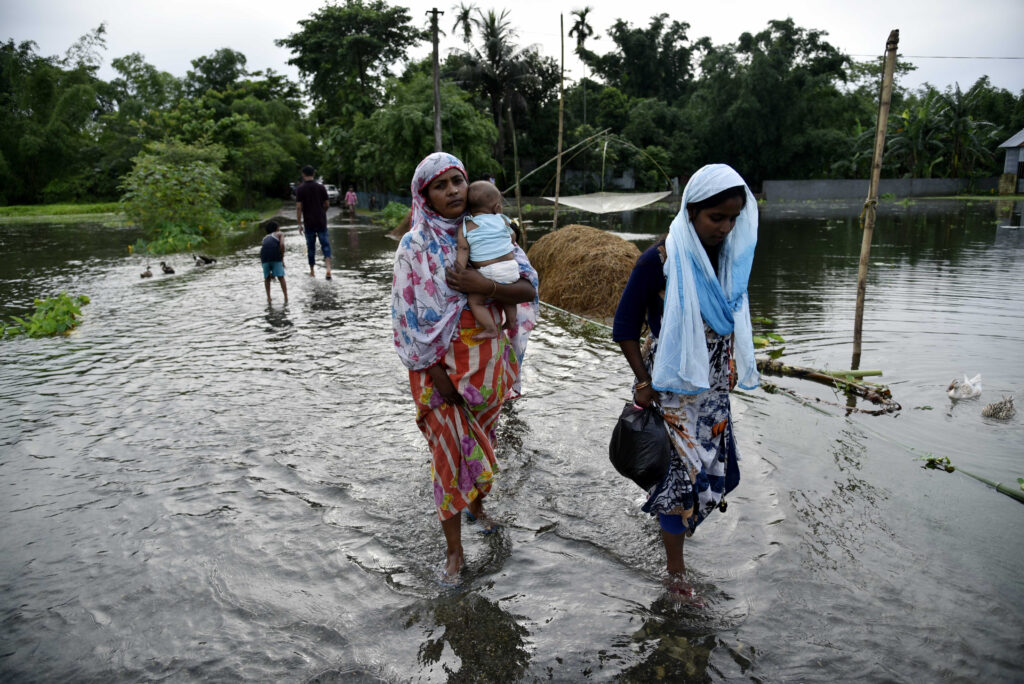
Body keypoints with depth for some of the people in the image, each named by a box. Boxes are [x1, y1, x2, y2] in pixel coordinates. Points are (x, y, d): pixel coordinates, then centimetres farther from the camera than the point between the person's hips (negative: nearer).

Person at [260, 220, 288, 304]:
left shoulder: (265, 238, 34)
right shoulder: (280, 234, 21)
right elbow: (282, 245, -3)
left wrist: (271, 272, 39)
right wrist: (282, 259, 5)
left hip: (264, 256, 4)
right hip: (276, 256, -3)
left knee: (267, 278, 20)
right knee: (281, 277, 5)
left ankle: (268, 298, 14)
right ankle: (286, 298, 2)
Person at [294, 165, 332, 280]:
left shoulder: (300, 189, -6)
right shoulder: (321, 187, -1)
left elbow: (299, 207, -10)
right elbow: (327, 204, 3)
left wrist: (299, 224, -5)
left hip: (309, 223, -1)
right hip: (321, 221, 1)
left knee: (311, 247, 11)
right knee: (325, 244, 3)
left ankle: (312, 271, 18)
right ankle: (328, 268, -18)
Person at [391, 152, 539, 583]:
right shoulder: (415, 246, -8)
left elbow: (528, 288, -6)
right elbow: (409, 317, -9)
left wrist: (484, 287, -24)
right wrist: (437, 374, -13)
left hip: (488, 360, 3)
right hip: (442, 364, -3)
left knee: (483, 438, 19)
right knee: (450, 449, 1)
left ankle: (476, 504, 47)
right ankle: (454, 550, 16)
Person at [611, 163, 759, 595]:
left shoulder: (731, 258, 1)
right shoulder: (659, 261, -18)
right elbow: (625, 327, -12)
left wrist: (731, 370, 14)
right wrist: (644, 382, -14)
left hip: (712, 388, 6)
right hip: (671, 388, -6)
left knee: (712, 466, 15)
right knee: (685, 473, 1)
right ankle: (675, 569, 19)